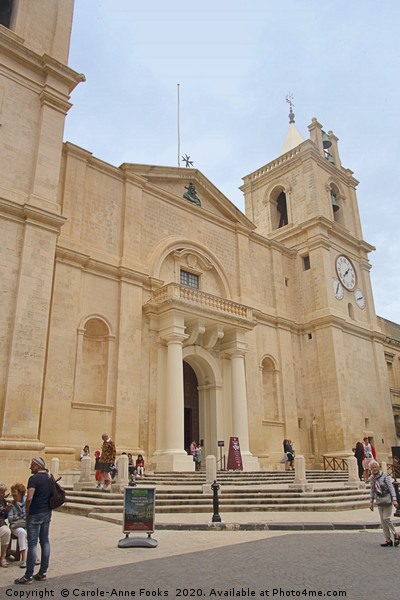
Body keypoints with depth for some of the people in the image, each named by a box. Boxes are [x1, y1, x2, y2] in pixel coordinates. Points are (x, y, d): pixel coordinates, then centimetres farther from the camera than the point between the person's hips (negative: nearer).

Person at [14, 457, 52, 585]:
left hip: (35, 514, -7)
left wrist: (26, 511, -7)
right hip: (47, 513, 7)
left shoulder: (34, 478, -15)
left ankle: (28, 575, 4)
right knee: (45, 542, 11)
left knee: (32, 544, -1)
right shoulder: (50, 477, 9)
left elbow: (29, 498, -22)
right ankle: (43, 572, 18)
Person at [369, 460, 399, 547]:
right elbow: (372, 490, 13)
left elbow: (391, 488, -15)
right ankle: (388, 540, 12)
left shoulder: (384, 476, -14)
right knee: (382, 520, 4)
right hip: (379, 500, 6)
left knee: (386, 518, -9)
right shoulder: (371, 478, 3)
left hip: (387, 499, -5)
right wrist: (371, 502, 11)